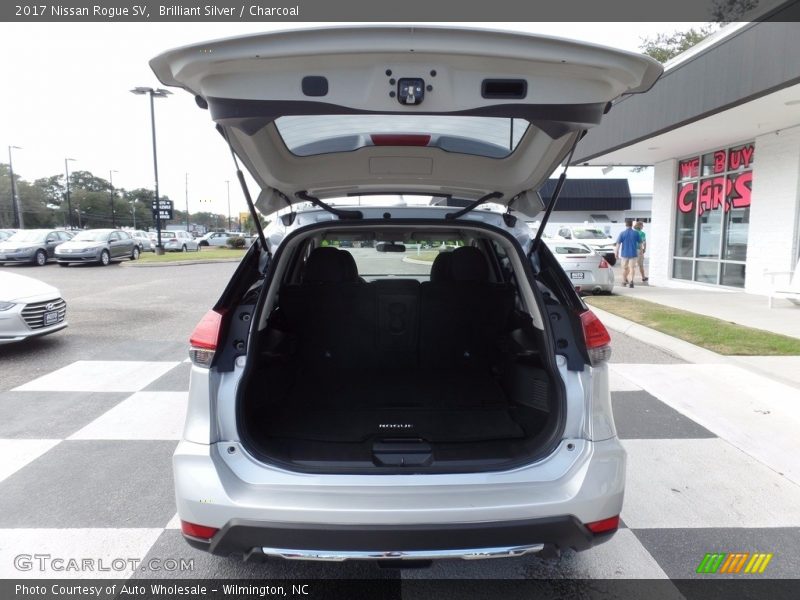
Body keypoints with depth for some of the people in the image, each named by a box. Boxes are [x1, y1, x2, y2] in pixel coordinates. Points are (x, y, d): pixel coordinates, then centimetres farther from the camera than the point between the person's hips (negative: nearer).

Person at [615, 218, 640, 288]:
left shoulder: (622, 233, -6)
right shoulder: (636, 233, -4)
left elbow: (618, 244, -7)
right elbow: (639, 243, 3)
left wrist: (616, 252, 1)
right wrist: (639, 251, 16)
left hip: (624, 253, 1)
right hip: (633, 253, 0)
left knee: (624, 268, 14)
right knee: (632, 267, 0)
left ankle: (624, 281, 28)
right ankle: (631, 280, -20)